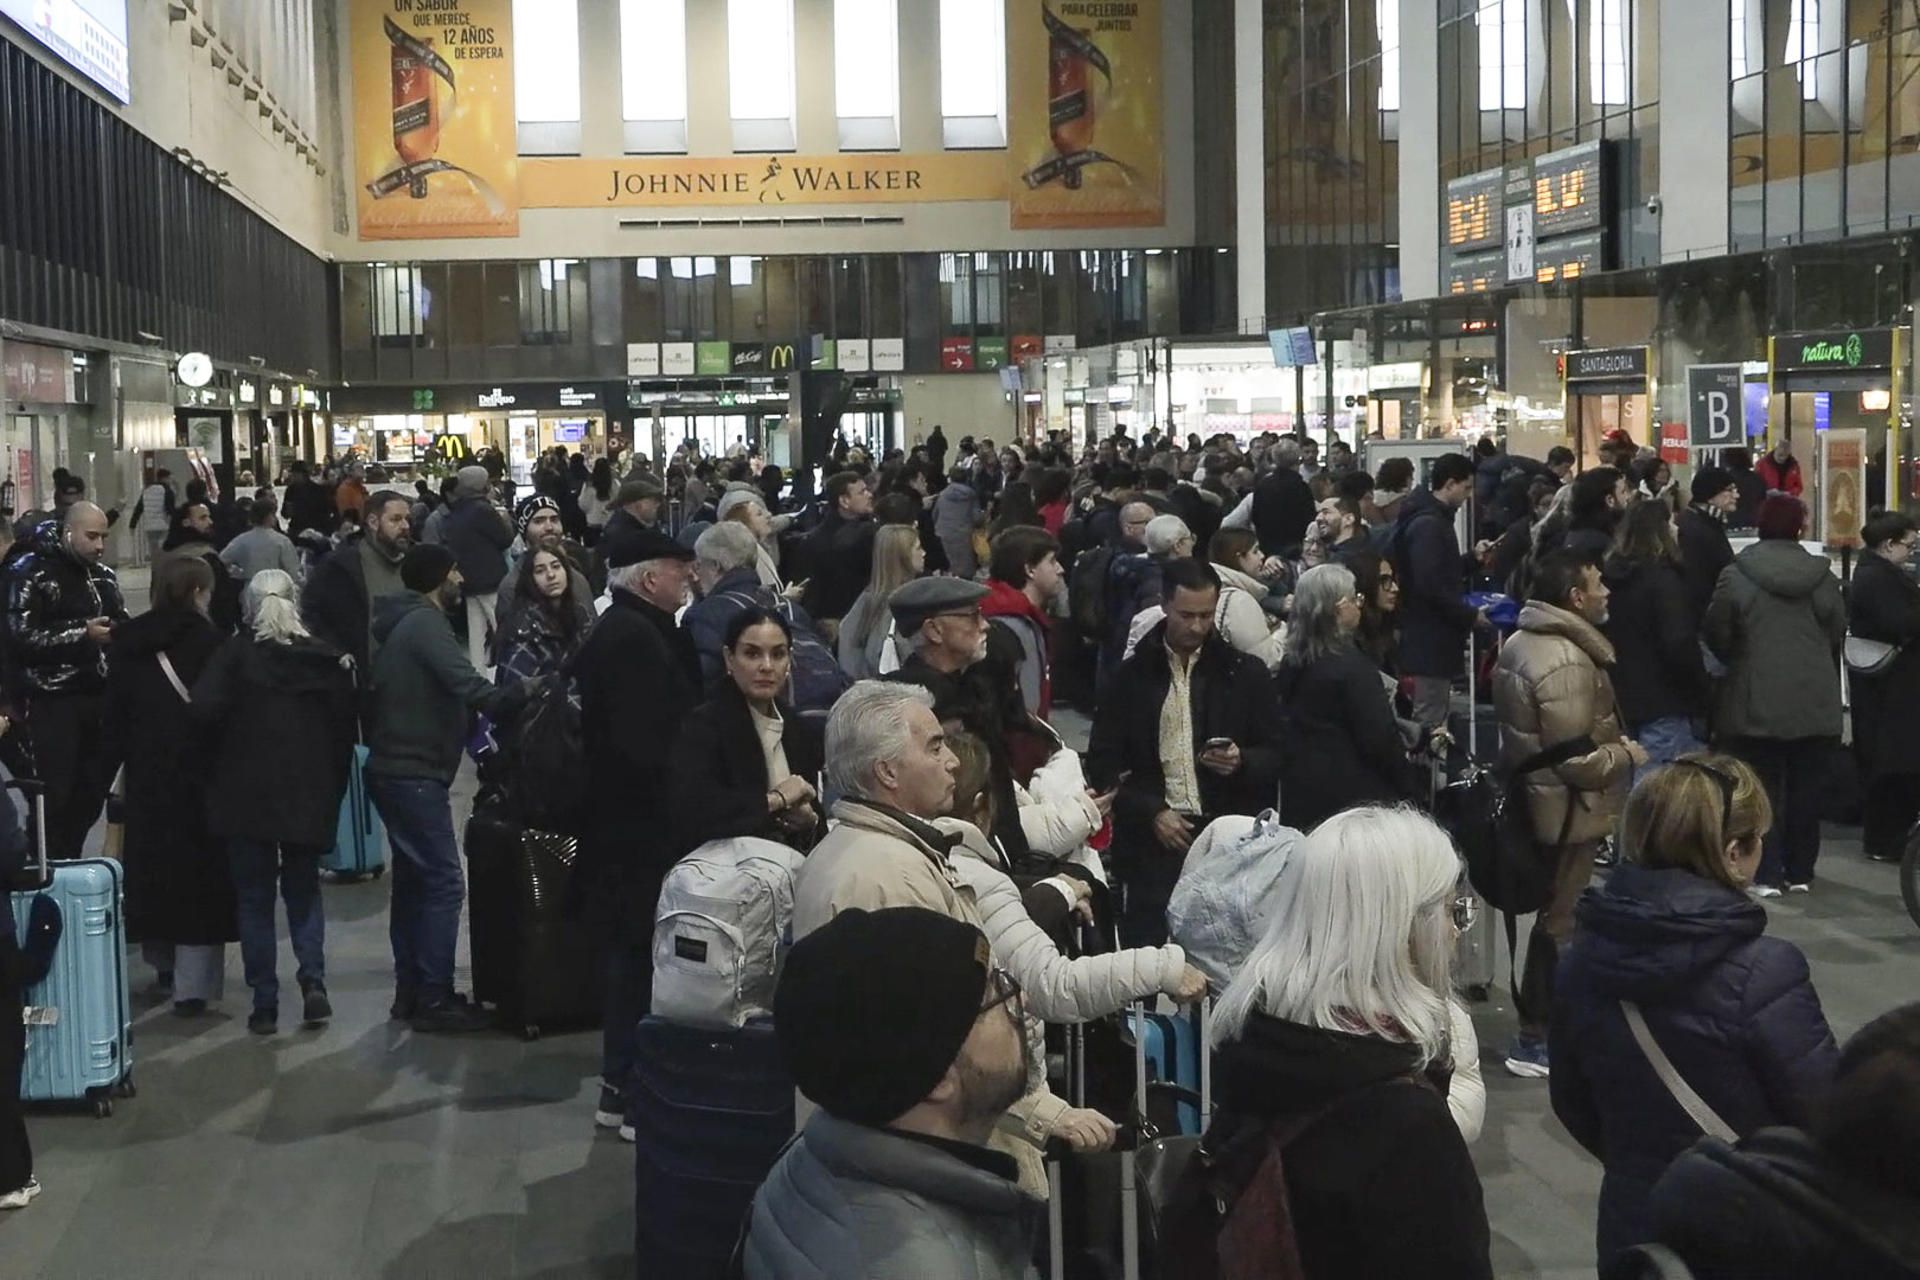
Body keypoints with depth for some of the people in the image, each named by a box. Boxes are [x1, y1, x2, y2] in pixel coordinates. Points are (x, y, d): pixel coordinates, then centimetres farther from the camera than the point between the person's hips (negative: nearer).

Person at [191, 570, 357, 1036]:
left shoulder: (236, 653, -6)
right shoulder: (326, 657, 2)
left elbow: (206, 708, -18)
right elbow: (345, 725, 2)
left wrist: (220, 765, 0)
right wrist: (333, 788, 10)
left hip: (245, 794, -2)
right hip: (310, 793, 2)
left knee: (254, 897, 7)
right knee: (304, 890, 16)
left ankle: (265, 1003, 5)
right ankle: (313, 980, -3)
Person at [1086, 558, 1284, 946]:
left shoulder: (1245, 673, 8)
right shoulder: (1132, 675, 6)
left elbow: (1276, 756, 10)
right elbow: (1102, 761, 6)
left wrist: (1241, 762, -12)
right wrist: (1150, 812, -6)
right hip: (1153, 840, 0)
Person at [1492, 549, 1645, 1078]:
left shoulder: (1522, 642, 7)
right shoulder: (1566, 663, -27)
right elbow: (1579, 761, -27)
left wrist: (1610, 741, 19)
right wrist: (1628, 754, -10)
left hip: (1535, 801, 10)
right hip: (1568, 814, -10)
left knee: (1551, 914, 20)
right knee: (1562, 924, 0)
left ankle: (1541, 1022, 31)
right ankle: (1537, 1040, 8)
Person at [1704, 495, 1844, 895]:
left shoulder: (1737, 574, -9)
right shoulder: (1822, 574, -2)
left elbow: (1716, 632, -8)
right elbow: (1838, 631, 3)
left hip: (1756, 700, -2)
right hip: (1814, 701, 2)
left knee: (1763, 787, 4)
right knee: (1806, 788, 11)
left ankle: (1767, 874, 1)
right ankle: (1800, 872, 18)